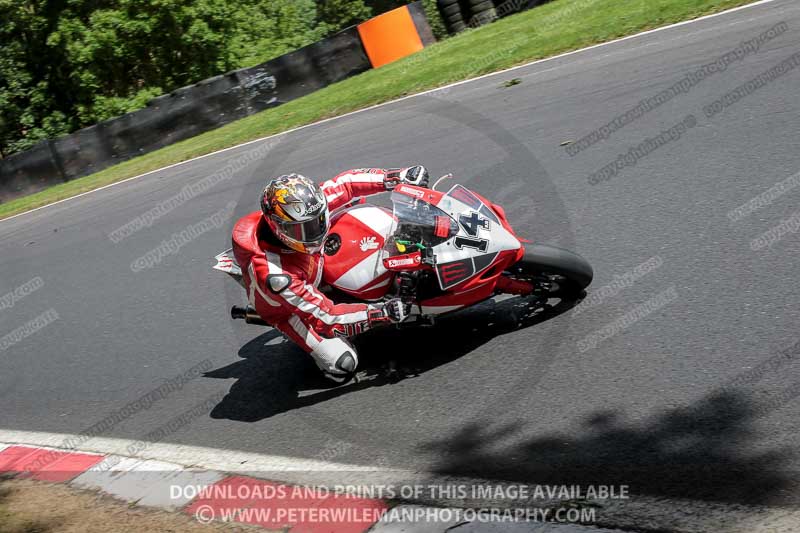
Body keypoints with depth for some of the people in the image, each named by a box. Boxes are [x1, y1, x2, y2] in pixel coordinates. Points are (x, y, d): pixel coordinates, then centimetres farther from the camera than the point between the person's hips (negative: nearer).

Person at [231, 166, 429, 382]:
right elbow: (324, 316, -37)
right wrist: (381, 313, -39)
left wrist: (397, 176, -24)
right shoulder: (273, 274, -44)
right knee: (343, 364, -17)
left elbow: (346, 183, -16)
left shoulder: (305, 208, -30)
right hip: (286, 308, -6)